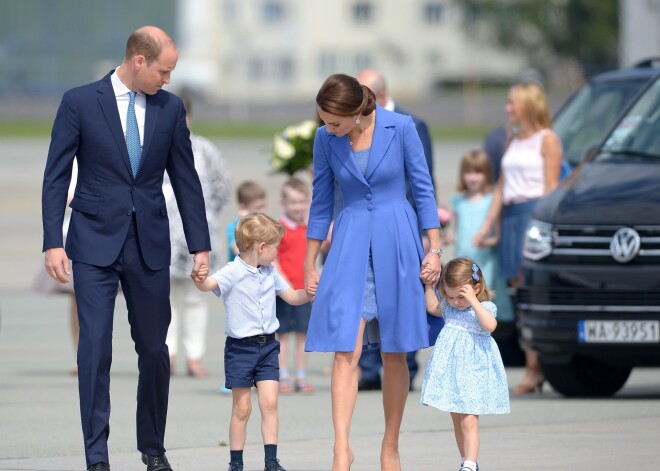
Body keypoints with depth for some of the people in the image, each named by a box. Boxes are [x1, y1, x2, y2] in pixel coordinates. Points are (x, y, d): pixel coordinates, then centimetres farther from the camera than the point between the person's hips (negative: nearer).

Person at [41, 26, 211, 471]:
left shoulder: (171, 108, 4)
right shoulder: (80, 102, -5)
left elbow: (186, 180, 8)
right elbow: (56, 177, -4)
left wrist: (200, 246, 5)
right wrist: (53, 243, -11)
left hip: (150, 245, 3)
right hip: (95, 242, -3)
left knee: (154, 350, 7)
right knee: (95, 350, -6)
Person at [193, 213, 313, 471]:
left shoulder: (270, 273, 10)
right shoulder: (232, 272, -12)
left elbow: (292, 296, 22)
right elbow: (210, 284, -31)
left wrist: (308, 293, 0)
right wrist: (200, 280, -54)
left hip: (267, 345, 5)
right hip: (240, 347, -5)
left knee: (269, 402, -6)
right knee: (241, 408, 1)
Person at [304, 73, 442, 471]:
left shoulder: (400, 128, -9)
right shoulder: (326, 139, -2)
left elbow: (423, 188, -1)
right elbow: (322, 202, 8)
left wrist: (434, 249, -4)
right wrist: (310, 264, 10)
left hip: (396, 244, -1)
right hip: (350, 245, 1)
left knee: (394, 354, 5)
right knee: (346, 351, -11)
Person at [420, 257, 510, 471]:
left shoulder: (485, 307, -11)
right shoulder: (449, 307, 8)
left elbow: (490, 325, -30)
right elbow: (432, 307, 24)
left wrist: (473, 300, -34)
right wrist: (429, 285, 12)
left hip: (472, 372, -7)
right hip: (451, 371, 7)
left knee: (469, 421, -14)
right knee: (457, 420, 13)